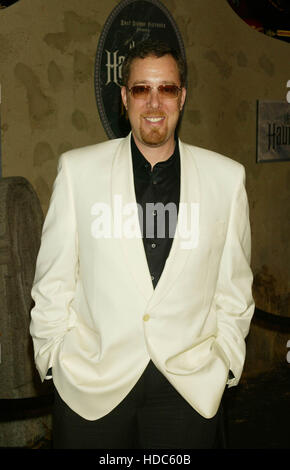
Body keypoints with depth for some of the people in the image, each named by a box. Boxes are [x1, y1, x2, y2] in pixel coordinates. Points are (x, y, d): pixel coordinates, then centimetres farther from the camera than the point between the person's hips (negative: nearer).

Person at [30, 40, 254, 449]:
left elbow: (235, 283, 6)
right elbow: (53, 278, 3)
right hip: (90, 385, 0)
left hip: (190, 385, 1)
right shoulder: (78, 169, -1)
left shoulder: (227, 176, 0)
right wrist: (53, 359, 2)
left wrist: (225, 359, 4)